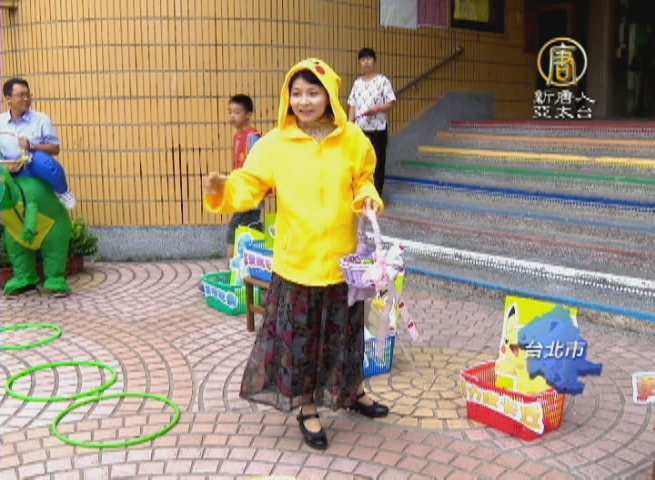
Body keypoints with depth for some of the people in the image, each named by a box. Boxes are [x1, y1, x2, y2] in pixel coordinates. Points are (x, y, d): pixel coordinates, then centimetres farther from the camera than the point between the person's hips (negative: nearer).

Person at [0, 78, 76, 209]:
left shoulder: (41, 119, -1)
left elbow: (55, 149, -2)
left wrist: (31, 146, -18)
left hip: (36, 169, -4)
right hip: (11, 173, 4)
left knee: (41, 159, -36)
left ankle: (62, 192, -7)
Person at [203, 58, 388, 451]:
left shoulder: (352, 139, -3)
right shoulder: (275, 144, -9)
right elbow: (250, 185, -9)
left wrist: (369, 198, -10)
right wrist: (224, 189, -29)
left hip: (342, 257, 2)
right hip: (296, 259, -2)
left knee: (346, 330, 19)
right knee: (299, 335, 8)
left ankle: (353, 392, 44)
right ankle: (308, 409, 28)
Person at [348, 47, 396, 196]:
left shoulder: (382, 80, -5)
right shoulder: (357, 83, 9)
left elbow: (390, 103, -8)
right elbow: (352, 105, 8)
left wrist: (376, 109, -24)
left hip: (378, 128, -4)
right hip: (360, 128, 4)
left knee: (378, 161, 2)